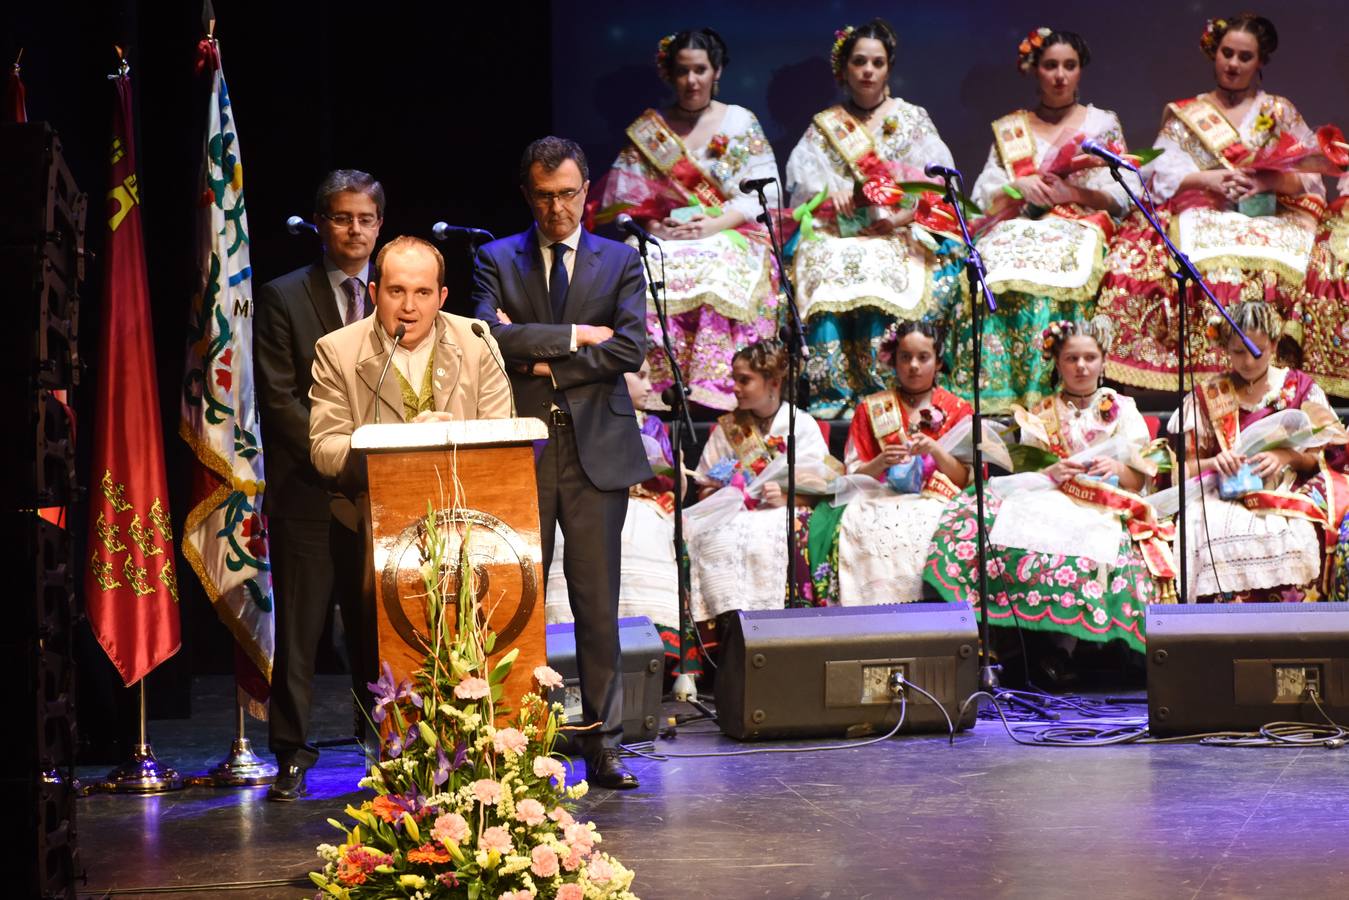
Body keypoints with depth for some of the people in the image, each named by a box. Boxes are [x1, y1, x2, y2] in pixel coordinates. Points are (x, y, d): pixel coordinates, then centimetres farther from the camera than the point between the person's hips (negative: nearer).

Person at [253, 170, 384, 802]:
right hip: (306, 489, -2)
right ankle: (291, 755, 5)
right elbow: (279, 399, -4)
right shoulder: (283, 298, 2)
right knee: (299, 626, 0)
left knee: (378, 625, 5)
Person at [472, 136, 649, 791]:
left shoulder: (620, 262, 10)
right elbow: (490, 335, -8)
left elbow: (630, 349, -3)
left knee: (597, 602, 1)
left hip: (597, 448, 0)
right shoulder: (497, 259, 9)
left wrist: (543, 363, -6)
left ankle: (603, 747, 6)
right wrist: (573, 336, -8)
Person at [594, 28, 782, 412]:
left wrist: (714, 225, -15)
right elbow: (626, 194, 8)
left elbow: (762, 193, 0)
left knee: (722, 273, -38)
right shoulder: (648, 129, 13)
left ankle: (712, 388, -42)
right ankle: (658, 388, -35)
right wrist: (653, 226, -12)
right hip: (665, 239, 2)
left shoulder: (741, 124, 9)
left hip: (730, 237, -2)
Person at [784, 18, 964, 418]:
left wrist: (901, 216, -14)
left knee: (885, 270, -36)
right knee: (823, 267, -34)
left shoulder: (913, 119, 16)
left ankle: (880, 391, -35)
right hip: (837, 233, 1)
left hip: (898, 234, -1)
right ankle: (829, 390, -37)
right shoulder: (824, 126, 20)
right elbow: (801, 175, 6)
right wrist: (829, 190, -16)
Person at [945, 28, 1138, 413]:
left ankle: (1041, 391, -39)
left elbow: (1122, 197, 6)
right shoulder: (1009, 130, 21)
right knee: (992, 267, -33)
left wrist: (1075, 192, -11)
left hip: (1078, 231, -2)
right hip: (1015, 230, 2)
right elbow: (984, 197, 11)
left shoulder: (1103, 124, 16)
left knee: (1052, 273, -37)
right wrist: (1020, 187, -9)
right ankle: (992, 393, -33)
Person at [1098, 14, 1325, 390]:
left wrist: (1266, 181, -11)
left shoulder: (1280, 112, 21)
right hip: (1200, 219, 0)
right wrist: (1207, 179, -13)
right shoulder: (1185, 115, 21)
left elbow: (1311, 176, 9)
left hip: (1267, 218, 0)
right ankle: (1204, 364, -33)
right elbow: (1160, 172, 6)